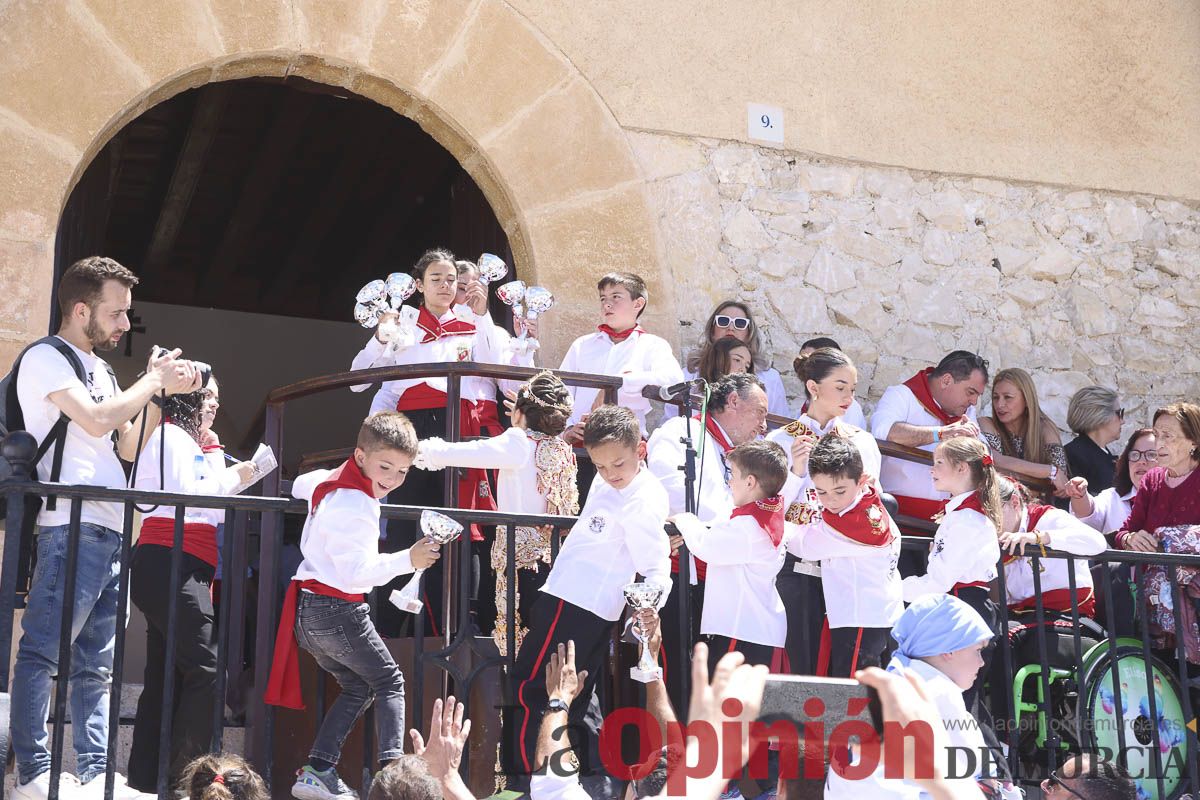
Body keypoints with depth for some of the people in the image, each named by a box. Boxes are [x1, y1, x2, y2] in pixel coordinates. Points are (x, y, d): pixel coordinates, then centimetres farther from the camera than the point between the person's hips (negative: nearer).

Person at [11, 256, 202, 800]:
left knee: (95, 664, 9)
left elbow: (128, 446, 22)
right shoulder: (46, 358, -3)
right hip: (70, 527, -9)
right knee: (42, 653, -6)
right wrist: (153, 382, -6)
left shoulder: (99, 368, 21)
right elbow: (96, 421, -18)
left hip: (111, 532, 9)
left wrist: (161, 392, 11)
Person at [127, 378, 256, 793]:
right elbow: (185, 496, -13)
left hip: (169, 570, 10)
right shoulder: (171, 436, -3)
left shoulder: (185, 442, 25)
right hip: (171, 565, -10)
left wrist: (231, 479, 11)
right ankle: (183, 775, -15)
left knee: (166, 677, 8)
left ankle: (146, 777, 10)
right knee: (206, 671, -14)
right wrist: (229, 473, -2)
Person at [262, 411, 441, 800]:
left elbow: (301, 484, 35)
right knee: (389, 682, 1)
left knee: (357, 688, 17)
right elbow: (356, 571, -27)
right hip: (338, 608, -9)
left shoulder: (329, 481, 10)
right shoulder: (356, 506, -20)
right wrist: (407, 560, -30)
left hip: (308, 608, 9)